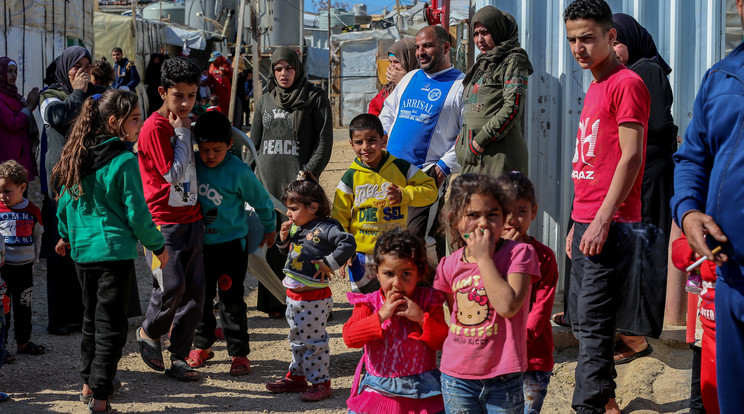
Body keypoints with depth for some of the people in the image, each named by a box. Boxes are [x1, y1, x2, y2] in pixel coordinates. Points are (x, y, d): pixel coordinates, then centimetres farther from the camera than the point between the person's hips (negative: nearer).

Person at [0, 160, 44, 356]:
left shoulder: (33, 211, -1)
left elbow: (37, 237, 11)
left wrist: (34, 259, 10)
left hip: (24, 266, 2)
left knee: (23, 307, 13)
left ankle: (23, 342, 24)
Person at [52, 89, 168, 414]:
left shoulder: (79, 157, 5)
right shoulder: (125, 162, -16)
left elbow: (66, 201, 13)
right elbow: (137, 213, -14)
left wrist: (65, 235, 28)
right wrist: (158, 246, -1)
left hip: (82, 250, 7)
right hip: (115, 251, -7)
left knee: (92, 316, 20)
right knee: (111, 323, 0)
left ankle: (88, 384, 30)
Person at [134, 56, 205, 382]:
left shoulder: (186, 123, 13)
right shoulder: (155, 127, -11)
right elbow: (174, 173, -15)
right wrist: (182, 132, -11)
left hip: (191, 218, 7)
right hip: (163, 221, -7)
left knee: (195, 291, 2)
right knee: (172, 285, -17)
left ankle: (179, 358, 12)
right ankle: (149, 332, 13)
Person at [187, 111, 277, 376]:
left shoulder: (238, 171, -14)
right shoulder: (192, 165, -5)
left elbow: (261, 201, -1)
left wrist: (269, 228, 10)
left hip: (231, 243, -4)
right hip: (200, 243, 4)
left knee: (231, 299, -2)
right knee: (201, 297, 12)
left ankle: (239, 353, 8)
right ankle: (202, 345, 29)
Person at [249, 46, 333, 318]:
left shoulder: (315, 98, 2)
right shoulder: (265, 101, 16)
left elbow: (324, 142, -3)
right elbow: (254, 142, 20)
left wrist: (309, 173, -13)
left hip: (299, 181, -4)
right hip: (268, 181, 4)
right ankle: (274, 302, 10)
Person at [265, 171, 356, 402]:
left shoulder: (324, 229, -18)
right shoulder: (296, 228, 8)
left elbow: (348, 243, -30)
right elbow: (287, 252, 22)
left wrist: (329, 263, -24)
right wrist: (283, 237, 3)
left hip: (314, 299, -9)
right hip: (294, 296, 9)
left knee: (313, 341, 1)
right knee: (297, 340, 20)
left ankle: (320, 381, 12)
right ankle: (297, 376, 32)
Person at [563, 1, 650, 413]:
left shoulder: (627, 83, -9)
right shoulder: (594, 88, 18)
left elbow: (630, 157, -16)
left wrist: (603, 219, -20)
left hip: (610, 225, -9)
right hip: (586, 223, 10)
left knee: (593, 323, -9)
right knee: (581, 320, 14)